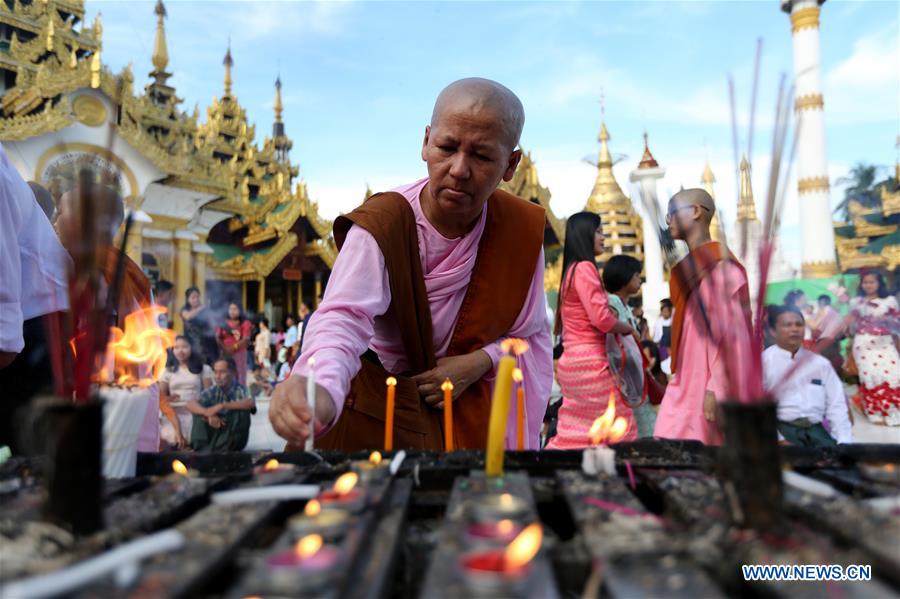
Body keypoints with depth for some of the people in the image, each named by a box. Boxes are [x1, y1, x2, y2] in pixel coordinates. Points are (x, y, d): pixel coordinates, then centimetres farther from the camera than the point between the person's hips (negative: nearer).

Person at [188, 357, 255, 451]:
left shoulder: (240, 390, -15)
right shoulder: (213, 391, -4)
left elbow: (251, 403, -37)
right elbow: (190, 404, -16)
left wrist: (222, 406, -40)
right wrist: (209, 414, -34)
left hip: (234, 440, -3)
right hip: (216, 434, 4)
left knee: (242, 410, -28)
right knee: (199, 410, -11)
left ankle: (223, 449, -24)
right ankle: (202, 448, -18)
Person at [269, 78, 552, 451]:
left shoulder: (522, 229, -13)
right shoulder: (380, 225, -26)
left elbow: (530, 335, -2)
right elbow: (345, 317, -43)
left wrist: (479, 362, -21)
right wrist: (320, 390, -64)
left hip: (466, 413, 3)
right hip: (375, 415, -3)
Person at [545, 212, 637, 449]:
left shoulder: (570, 270, 19)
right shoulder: (584, 268, -10)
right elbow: (601, 318, -18)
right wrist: (629, 329, -1)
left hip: (572, 361, 9)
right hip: (590, 361, -9)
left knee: (573, 435, 10)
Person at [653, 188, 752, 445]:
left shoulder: (718, 264, -10)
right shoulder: (690, 267, 17)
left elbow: (727, 331, -17)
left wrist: (716, 389, -20)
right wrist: (678, 377, 18)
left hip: (708, 383, -8)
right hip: (688, 382, 8)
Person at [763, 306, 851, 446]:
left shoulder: (821, 363, 16)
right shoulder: (763, 361, 2)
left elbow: (836, 406, 11)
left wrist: (845, 442, -3)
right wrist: (776, 439, -17)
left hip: (815, 429, 5)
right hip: (782, 428, -4)